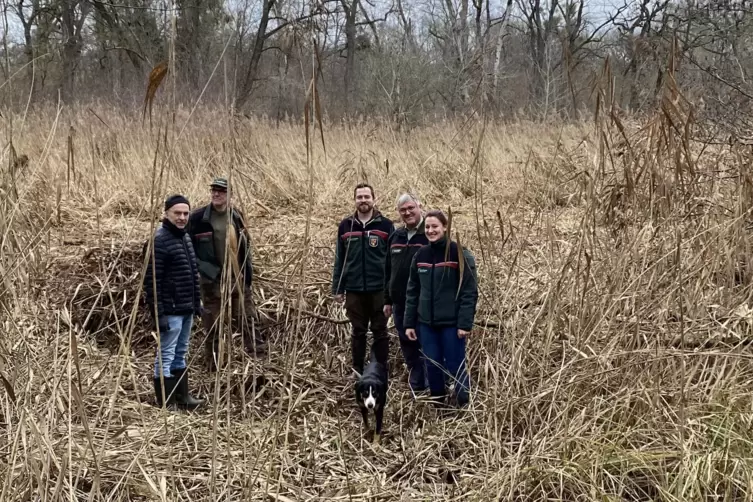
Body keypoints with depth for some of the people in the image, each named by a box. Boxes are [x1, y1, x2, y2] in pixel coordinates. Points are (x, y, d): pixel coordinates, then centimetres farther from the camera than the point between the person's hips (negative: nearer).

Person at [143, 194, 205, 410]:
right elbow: (151, 280, -18)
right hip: (171, 310, -9)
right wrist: (158, 313, -21)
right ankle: (165, 404, 2)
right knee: (166, 356, -2)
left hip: (187, 309, 9)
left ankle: (182, 396, 26)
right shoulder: (160, 240, -15)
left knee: (180, 354, 17)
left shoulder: (184, 237, 12)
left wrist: (197, 302, 19)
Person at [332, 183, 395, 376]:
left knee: (379, 331, 5)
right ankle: (357, 371, 17)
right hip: (354, 290, 2)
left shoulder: (386, 225, -1)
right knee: (358, 331, 9)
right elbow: (339, 260, 8)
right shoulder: (345, 226, 5)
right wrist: (337, 289, 5)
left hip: (379, 289, -2)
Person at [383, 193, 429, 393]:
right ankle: (417, 382, 28)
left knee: (422, 346, 0)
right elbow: (388, 270, 17)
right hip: (399, 303, 7)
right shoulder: (395, 237, 12)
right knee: (406, 345, 14)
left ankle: (417, 387, 7)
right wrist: (387, 300, 14)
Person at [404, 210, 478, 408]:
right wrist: (409, 322, 7)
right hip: (426, 323, 5)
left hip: (451, 323, -5)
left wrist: (465, 324, -16)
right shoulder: (420, 255, 7)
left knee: (455, 366, 1)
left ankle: (465, 407, 14)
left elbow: (469, 292, -11)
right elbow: (412, 291, 11)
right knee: (432, 366, 10)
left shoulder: (459, 254, -9)